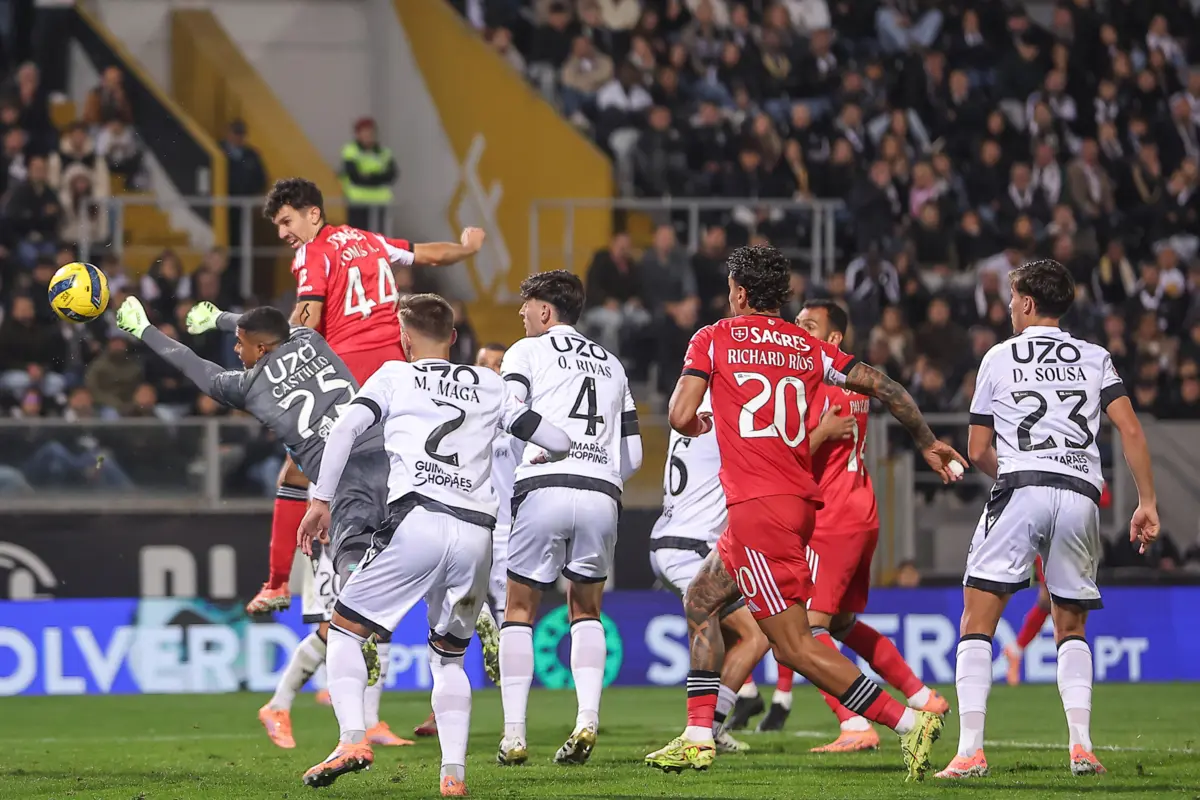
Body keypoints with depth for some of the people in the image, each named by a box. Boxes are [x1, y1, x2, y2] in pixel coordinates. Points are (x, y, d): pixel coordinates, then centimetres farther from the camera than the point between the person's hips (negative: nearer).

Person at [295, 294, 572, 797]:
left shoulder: (394, 376, 15)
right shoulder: (490, 387, 22)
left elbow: (346, 428, -1)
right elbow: (559, 442, 21)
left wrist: (320, 501, 1)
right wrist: (537, 458, 44)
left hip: (417, 521, -3)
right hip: (477, 533, 3)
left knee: (346, 629, 9)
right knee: (449, 657, 20)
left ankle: (353, 739, -13)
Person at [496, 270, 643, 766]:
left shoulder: (527, 352, 9)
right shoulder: (610, 364, 24)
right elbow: (633, 454, 21)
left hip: (544, 489, -4)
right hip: (603, 495, 4)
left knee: (519, 610, 7)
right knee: (586, 610, 17)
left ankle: (514, 735, -1)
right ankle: (588, 719, -4)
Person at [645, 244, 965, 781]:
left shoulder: (713, 339, -1)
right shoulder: (807, 348, 13)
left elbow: (680, 416, -8)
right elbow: (883, 387, 11)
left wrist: (696, 424, 16)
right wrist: (927, 444, 23)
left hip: (757, 506, -8)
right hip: (799, 501, 8)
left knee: (795, 645, -9)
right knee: (700, 600, 23)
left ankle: (908, 722, -19)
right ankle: (698, 737, 20)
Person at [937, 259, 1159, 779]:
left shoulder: (999, 358, 12)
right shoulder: (1094, 359, 16)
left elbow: (978, 452, 16)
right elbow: (1131, 430, 3)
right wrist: (1147, 502, 6)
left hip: (1020, 488, -3)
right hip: (1081, 495, 3)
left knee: (977, 623, 0)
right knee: (1071, 631, 17)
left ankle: (970, 751, -13)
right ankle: (1081, 747, -1)